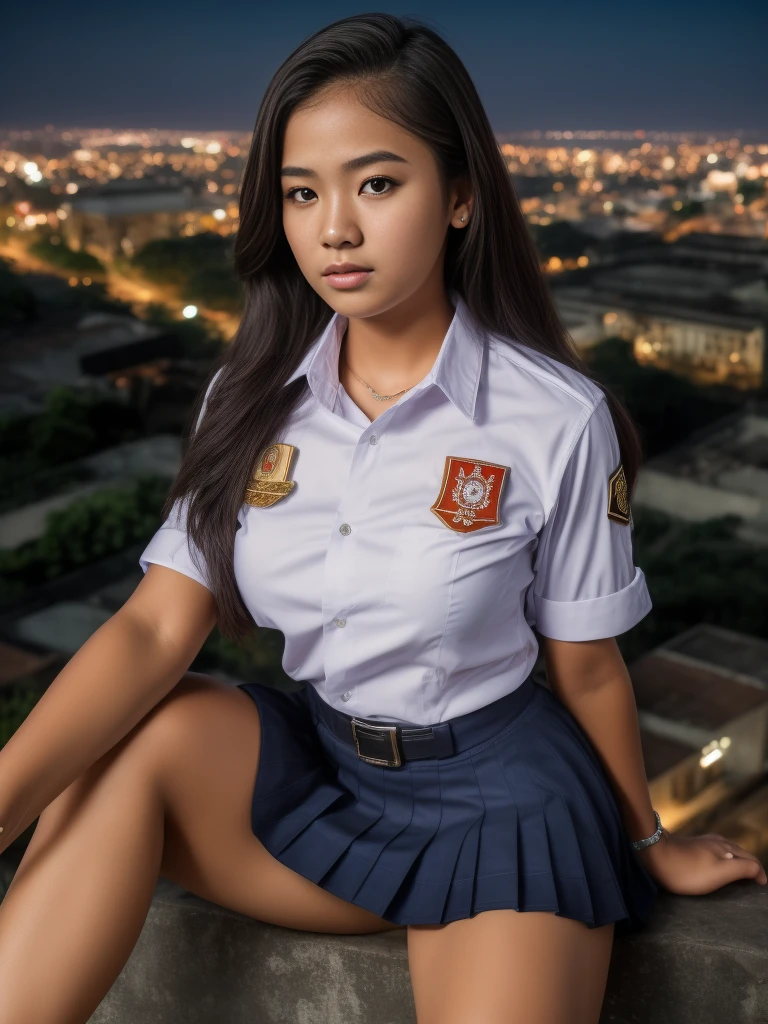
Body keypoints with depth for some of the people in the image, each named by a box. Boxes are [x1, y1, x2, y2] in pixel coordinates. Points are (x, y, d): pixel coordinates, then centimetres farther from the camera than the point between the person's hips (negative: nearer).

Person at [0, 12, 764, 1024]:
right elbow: (159, 625, -12)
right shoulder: (255, 400, -3)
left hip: (497, 792, -3)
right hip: (317, 761, 4)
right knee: (126, 742, -22)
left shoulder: (557, 419, -14)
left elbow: (587, 669, -3)